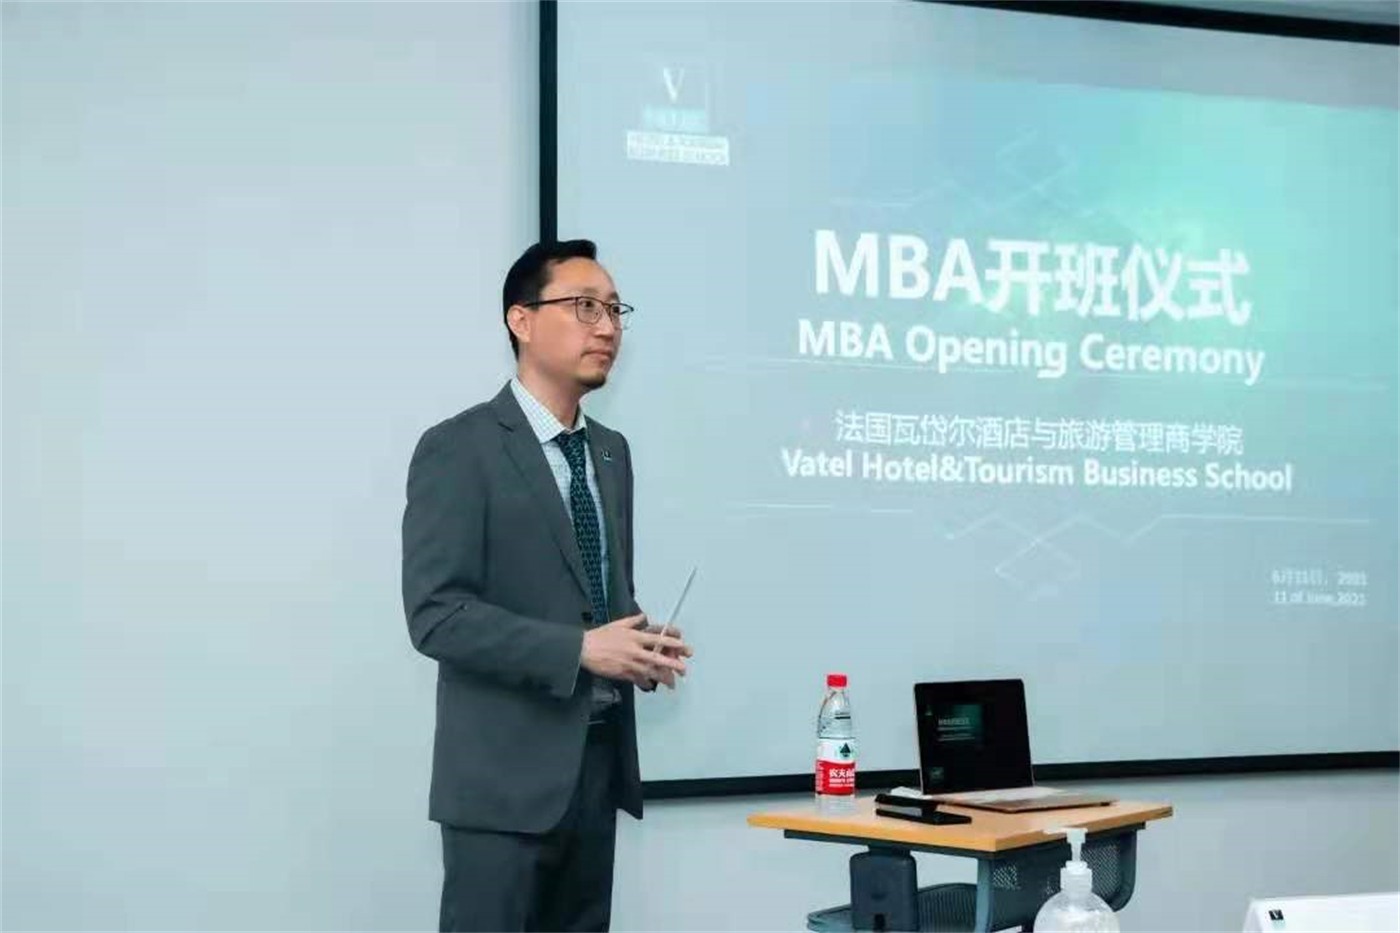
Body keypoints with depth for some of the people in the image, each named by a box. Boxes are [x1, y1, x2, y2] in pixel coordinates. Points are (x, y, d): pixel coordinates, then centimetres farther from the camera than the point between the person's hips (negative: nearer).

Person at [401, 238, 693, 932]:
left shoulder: (610, 451, 14)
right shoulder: (459, 449, -10)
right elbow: (437, 614, -17)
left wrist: (636, 642, 0)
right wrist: (578, 649, -22)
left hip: (599, 758, 7)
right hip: (506, 769, -7)